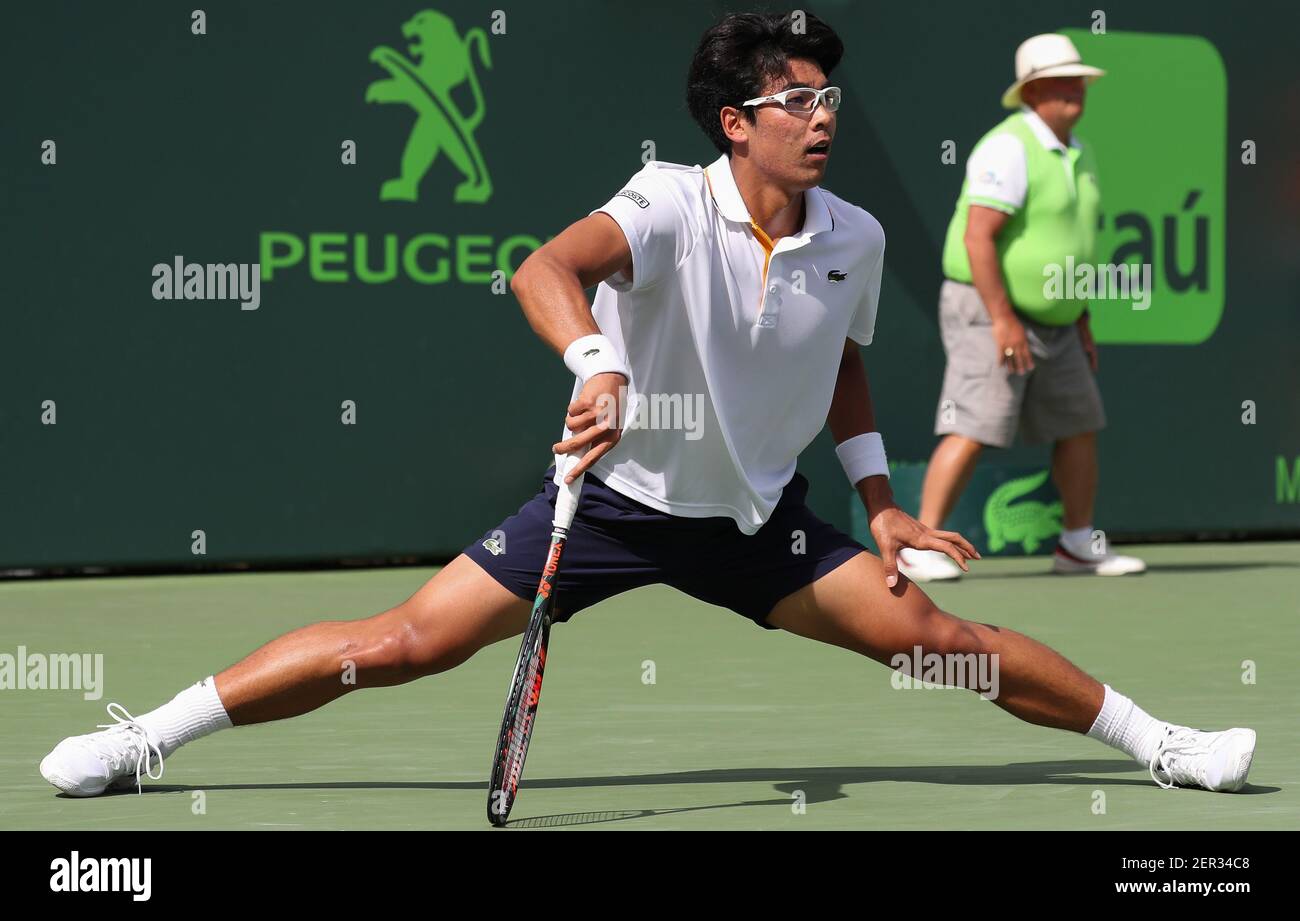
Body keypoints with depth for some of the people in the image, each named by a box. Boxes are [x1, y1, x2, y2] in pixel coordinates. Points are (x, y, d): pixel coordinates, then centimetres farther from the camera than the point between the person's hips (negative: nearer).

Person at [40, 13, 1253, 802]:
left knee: (935, 634, -7)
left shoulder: (856, 241, -3)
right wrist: (596, 367, -55)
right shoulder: (674, 206, -19)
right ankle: (146, 739, -1)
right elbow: (546, 270, -37)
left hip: (757, 521, 4)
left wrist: (878, 498, 11)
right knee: (403, 644, -10)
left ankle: (1152, 742, 10)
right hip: (615, 495, -4)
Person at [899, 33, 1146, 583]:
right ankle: (918, 550, -14)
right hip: (989, 313, -9)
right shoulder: (1009, 149, -17)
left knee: (1079, 427, 11)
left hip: (1051, 325, 9)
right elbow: (977, 238, -23)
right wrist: (1003, 320, -26)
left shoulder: (1078, 155, 12)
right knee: (974, 432, -16)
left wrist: (1081, 322, 17)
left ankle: (1077, 545, 24)